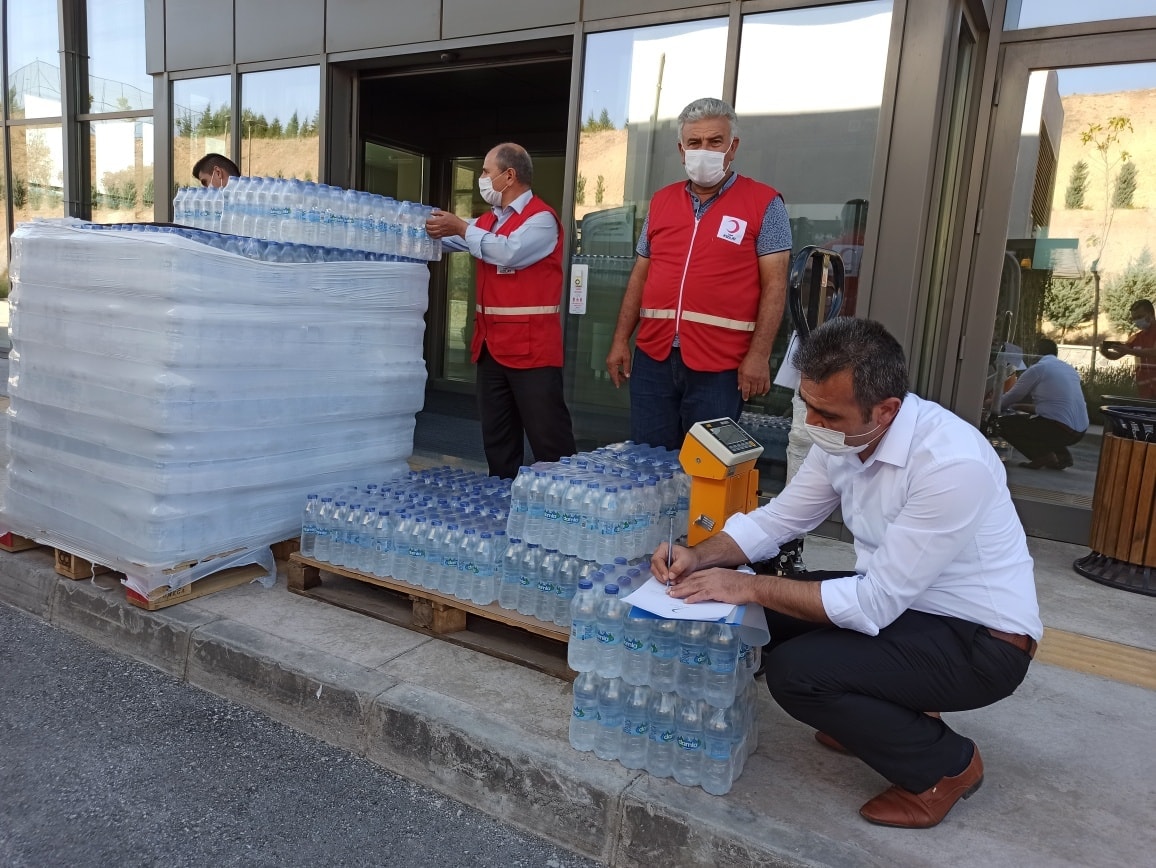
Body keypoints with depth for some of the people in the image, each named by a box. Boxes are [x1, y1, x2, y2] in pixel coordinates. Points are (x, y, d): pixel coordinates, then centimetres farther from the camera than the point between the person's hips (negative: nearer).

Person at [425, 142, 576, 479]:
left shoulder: (541, 218, -8)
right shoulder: (487, 221, 16)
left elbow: (510, 252, -23)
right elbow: (445, 240, 18)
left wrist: (462, 228, -14)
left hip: (531, 348, -8)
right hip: (492, 345, 8)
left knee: (549, 438, -5)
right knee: (496, 437, 15)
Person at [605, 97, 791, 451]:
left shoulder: (764, 203, -1)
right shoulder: (661, 201, 12)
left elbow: (774, 284, -5)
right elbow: (639, 276, 15)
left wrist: (759, 355, -13)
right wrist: (620, 340, 9)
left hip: (720, 366, -4)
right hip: (652, 358, 4)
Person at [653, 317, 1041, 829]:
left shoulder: (951, 464, -32)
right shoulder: (842, 437, -7)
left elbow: (873, 604, -29)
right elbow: (778, 518, 4)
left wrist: (749, 586, -25)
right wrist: (700, 557, -13)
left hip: (979, 640, -8)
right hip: (898, 598, 8)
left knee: (795, 672, -23)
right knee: (762, 611, -1)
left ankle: (945, 764, 2)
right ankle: (887, 712, 17)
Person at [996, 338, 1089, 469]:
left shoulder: (1037, 369, -2)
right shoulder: (1071, 369, 20)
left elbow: (1013, 396, 8)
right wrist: (1021, 406, 39)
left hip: (1058, 428, -8)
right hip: (1080, 431, 8)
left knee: (1004, 423, 4)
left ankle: (1044, 456, -7)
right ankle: (1061, 455, 14)